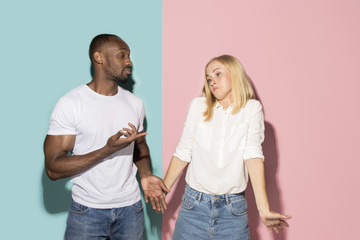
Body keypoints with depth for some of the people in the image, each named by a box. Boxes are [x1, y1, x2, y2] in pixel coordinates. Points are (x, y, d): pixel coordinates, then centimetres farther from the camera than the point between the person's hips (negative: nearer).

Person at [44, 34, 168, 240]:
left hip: (131, 207, 4)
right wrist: (108, 150, -25)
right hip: (87, 211, -4)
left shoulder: (135, 103, 4)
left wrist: (145, 175, -5)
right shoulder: (70, 104, -12)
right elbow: (53, 168, -16)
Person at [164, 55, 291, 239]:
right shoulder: (198, 105, 4)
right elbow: (183, 153, 6)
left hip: (233, 209, -1)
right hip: (194, 205, 1)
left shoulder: (252, 108, 1)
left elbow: (253, 155, -10)